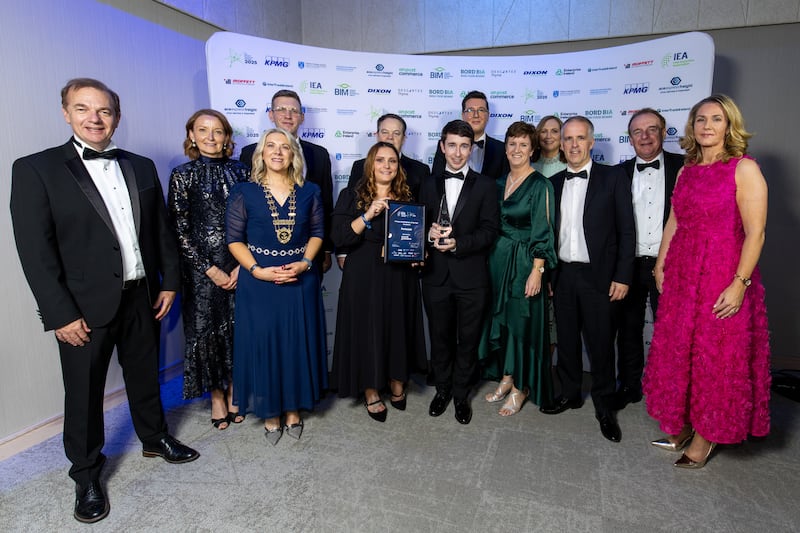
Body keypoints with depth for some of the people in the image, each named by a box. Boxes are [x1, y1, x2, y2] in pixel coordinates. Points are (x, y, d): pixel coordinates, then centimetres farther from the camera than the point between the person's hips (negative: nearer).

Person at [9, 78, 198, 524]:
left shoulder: (142, 167, 6)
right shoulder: (35, 169, -7)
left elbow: (162, 230, 9)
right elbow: (35, 251, -11)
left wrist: (169, 281, 5)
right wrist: (61, 314, -14)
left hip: (142, 297, 4)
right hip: (85, 306, -3)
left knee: (146, 375, 20)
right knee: (84, 392, 11)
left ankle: (155, 438, 42)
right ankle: (86, 474, 31)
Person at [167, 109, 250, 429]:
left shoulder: (240, 172, 5)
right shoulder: (183, 175, -1)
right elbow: (179, 230, -4)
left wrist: (243, 265, -6)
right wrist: (210, 269, -9)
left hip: (239, 265, 2)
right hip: (201, 266, -1)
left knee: (236, 327, 7)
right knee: (206, 327, 5)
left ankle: (232, 390, 26)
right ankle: (216, 396, 24)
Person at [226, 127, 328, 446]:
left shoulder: (309, 192, 5)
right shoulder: (243, 193, -1)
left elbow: (317, 232, 7)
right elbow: (234, 239, -2)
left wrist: (305, 262, -10)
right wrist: (257, 270, -15)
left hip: (300, 279, 2)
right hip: (258, 280, -1)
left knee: (298, 344, 8)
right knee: (263, 344, 5)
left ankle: (293, 410, 28)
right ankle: (270, 414, 24)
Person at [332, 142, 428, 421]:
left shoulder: (408, 197, 8)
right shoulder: (352, 196, -1)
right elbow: (339, 237, -12)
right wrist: (368, 215, -23)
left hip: (400, 276, 3)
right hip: (364, 278, -3)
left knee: (399, 328, 11)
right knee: (367, 331, 4)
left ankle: (397, 382, 35)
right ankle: (371, 391, 24)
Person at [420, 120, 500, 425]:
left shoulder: (485, 185, 1)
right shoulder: (429, 185, 10)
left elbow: (490, 230, -7)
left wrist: (458, 243, -21)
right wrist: (429, 234, -13)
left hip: (472, 277, -2)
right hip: (437, 275, 2)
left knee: (468, 340, 10)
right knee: (440, 338, 14)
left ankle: (461, 394, 29)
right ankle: (442, 389, 34)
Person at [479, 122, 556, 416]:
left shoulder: (540, 185, -9)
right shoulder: (500, 183, 10)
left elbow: (542, 231, -13)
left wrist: (537, 271, -18)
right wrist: (493, 256, 8)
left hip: (524, 261, -6)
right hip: (497, 258, 6)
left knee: (522, 322, 2)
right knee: (499, 318, 12)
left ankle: (520, 387, 18)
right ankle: (505, 377, 29)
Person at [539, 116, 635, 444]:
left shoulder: (613, 178, -2)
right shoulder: (553, 183, 9)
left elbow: (626, 231, -4)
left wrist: (622, 276, -9)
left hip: (599, 276, -3)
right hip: (562, 275, 4)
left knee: (600, 344, 4)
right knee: (566, 340, 13)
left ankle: (604, 406, 21)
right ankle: (570, 394, 30)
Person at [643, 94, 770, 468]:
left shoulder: (744, 169, -8)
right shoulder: (687, 170, 10)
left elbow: (755, 233, -13)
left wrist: (739, 284, -19)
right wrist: (660, 266, 10)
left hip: (722, 277, -6)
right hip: (681, 274, 6)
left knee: (715, 357, 5)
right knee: (677, 352, 13)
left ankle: (706, 437, 23)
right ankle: (682, 426, 32)